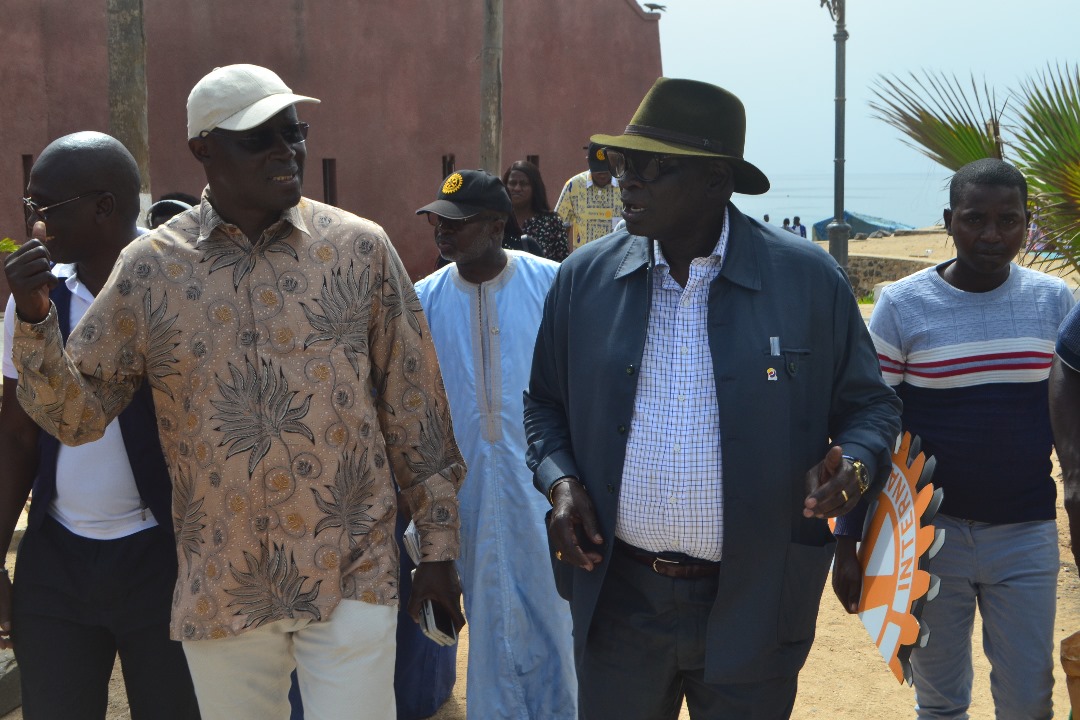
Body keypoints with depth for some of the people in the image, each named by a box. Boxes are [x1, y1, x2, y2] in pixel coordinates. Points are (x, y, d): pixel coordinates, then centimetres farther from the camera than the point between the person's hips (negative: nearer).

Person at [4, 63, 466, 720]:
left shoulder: (360, 249, -2)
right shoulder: (150, 266, 0)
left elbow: (414, 406, 2)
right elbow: (79, 414, 3)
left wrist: (440, 543, 3)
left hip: (353, 576, -1)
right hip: (220, 588, 1)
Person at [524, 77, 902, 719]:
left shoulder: (810, 280, -6)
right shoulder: (584, 278, 1)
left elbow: (870, 404, 3)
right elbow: (546, 402, 13)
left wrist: (853, 467, -18)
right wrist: (560, 480, -5)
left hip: (752, 610, -2)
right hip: (617, 601, 2)